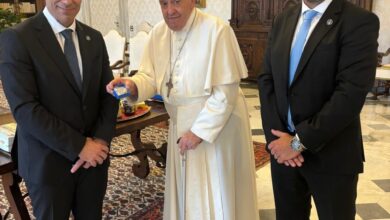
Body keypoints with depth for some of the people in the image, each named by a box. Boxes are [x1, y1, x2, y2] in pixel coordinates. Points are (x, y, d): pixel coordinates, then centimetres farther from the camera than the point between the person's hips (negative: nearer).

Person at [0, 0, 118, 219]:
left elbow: (108, 94, 6)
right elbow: (25, 110, -17)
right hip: (48, 163, -4)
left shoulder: (94, 38, 5)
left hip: (94, 156, 5)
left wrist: (100, 140, -9)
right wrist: (79, 147, -17)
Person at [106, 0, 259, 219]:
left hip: (218, 124, -5)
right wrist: (133, 85, -20)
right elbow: (151, 76, 3)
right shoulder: (158, 33, 0)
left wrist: (199, 130, -20)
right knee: (183, 192, 19)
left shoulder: (217, 30, -20)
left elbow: (227, 91, -20)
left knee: (215, 197, 8)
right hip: (181, 125, 6)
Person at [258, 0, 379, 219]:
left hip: (330, 155, -4)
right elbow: (266, 79, 3)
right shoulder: (283, 20, 7)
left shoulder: (360, 21, -11)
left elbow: (351, 94, -19)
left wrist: (300, 141, -17)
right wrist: (276, 134, -8)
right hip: (284, 147, 5)